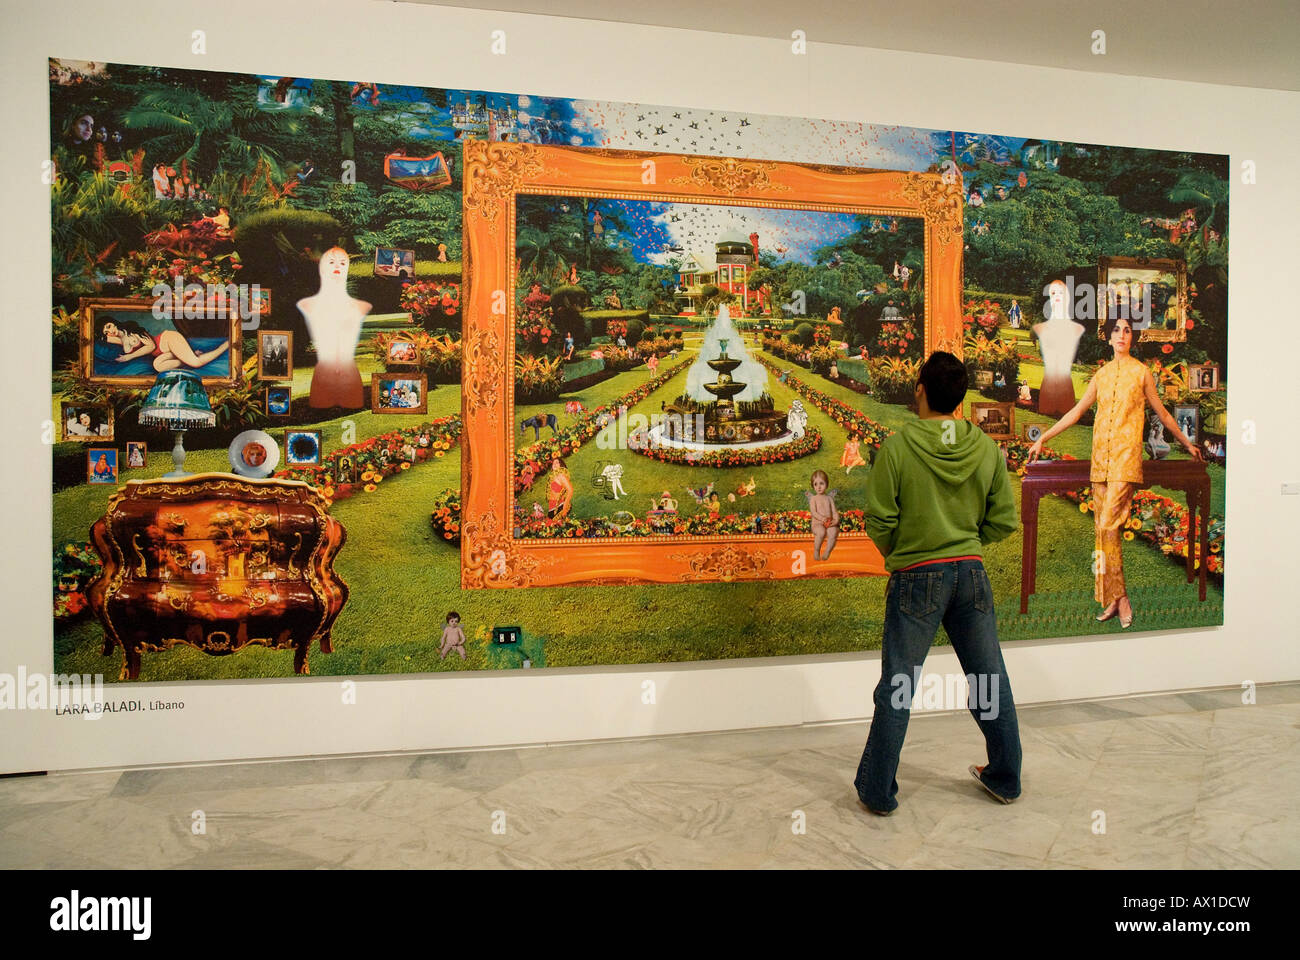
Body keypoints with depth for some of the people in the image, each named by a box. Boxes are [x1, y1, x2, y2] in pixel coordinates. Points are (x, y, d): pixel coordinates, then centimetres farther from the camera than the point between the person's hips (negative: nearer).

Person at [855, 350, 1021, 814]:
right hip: (972, 573, 4)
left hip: (917, 578, -3)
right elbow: (1003, 521, 3)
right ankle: (1005, 778, 32)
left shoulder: (897, 447, -13)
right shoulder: (987, 449, -2)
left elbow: (879, 521, -10)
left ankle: (877, 791, 15)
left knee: (897, 689, 5)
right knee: (991, 680, 17)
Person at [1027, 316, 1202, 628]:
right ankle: (1114, 598, 9)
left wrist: (1186, 443, 22)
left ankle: (1118, 597, -7)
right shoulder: (1101, 375, 15)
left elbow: (1162, 413, 14)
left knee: (1110, 525, -15)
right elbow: (1076, 412, 19)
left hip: (1126, 458, -5)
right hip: (1100, 459, 5)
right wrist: (1043, 438, 16)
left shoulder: (1141, 372, 4)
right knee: (1103, 528, 3)